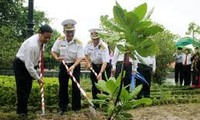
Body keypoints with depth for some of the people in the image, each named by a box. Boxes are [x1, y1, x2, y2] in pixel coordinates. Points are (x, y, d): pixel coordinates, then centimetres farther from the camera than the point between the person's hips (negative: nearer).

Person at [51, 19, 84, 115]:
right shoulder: (60, 40, -7)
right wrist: (57, 58, -21)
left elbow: (80, 58, -19)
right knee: (62, 87, 7)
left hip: (75, 66, -2)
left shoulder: (78, 43, -16)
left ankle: (76, 108, 11)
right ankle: (62, 107, 18)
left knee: (76, 87, -2)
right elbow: (53, 51, 1)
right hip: (63, 66, 3)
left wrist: (73, 67, -35)